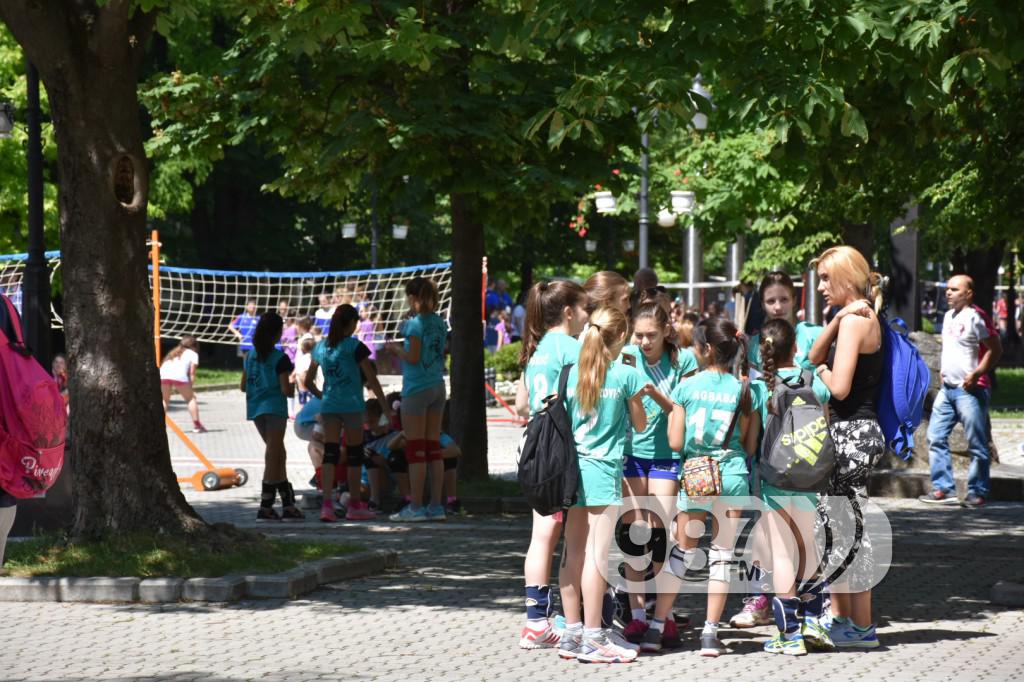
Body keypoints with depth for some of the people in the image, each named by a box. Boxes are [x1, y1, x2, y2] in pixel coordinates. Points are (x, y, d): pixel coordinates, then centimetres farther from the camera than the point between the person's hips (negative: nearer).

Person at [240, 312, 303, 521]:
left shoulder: (250, 356, 8)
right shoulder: (280, 358, -10)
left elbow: (243, 386, 11)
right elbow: (285, 389, -14)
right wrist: (292, 387, 7)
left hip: (255, 409, 7)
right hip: (274, 408, -7)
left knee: (278, 455, 15)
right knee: (273, 458, -3)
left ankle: (288, 504, 16)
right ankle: (265, 507, -5)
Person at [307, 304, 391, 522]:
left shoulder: (321, 347, 8)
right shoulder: (355, 346, -6)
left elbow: (308, 382, 14)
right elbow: (372, 379, -6)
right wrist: (385, 406, 0)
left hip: (328, 406, 4)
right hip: (351, 405, -4)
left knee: (330, 454, 1)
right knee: (354, 455, 7)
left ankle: (326, 504, -13)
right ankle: (355, 506, 14)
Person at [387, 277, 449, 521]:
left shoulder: (415, 324, -14)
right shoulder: (440, 323, 9)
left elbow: (413, 357, -17)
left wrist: (396, 349, 1)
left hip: (417, 389, -7)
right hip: (438, 386, 7)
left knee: (416, 450, -3)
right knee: (433, 448, 9)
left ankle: (416, 507, -3)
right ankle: (436, 506, 9)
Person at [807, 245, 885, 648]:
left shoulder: (855, 321, -15)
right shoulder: (865, 318, 15)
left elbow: (839, 387, -21)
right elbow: (814, 358, 11)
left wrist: (822, 372, 0)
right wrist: (836, 321, -3)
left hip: (851, 432, -10)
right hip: (855, 430, 10)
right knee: (833, 524, 15)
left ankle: (861, 627, -1)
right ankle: (840, 616, 21)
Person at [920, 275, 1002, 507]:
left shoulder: (974, 317, -12)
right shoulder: (949, 316, 15)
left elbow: (995, 349, -14)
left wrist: (976, 374, -19)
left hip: (970, 390, -9)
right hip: (947, 388, 9)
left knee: (977, 444, -1)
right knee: (936, 438, 5)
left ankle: (977, 492, 5)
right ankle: (943, 489, 9)